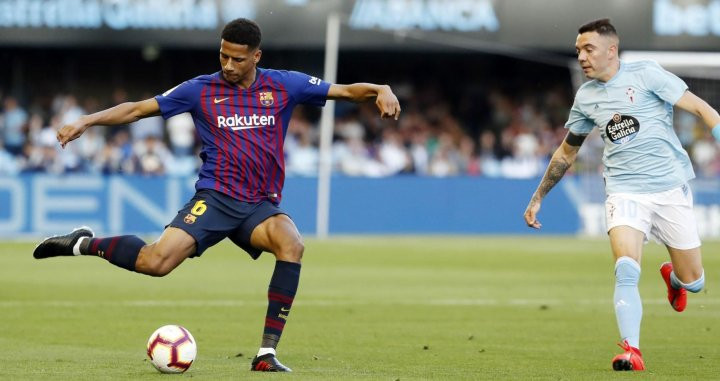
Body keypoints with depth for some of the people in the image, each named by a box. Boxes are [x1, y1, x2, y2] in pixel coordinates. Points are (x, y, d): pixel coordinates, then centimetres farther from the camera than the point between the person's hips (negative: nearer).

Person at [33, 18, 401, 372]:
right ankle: (82, 244, 4)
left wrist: (380, 90, -12)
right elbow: (138, 108, 7)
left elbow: (346, 90, 7)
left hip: (261, 206, 2)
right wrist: (86, 121, -2)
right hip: (215, 197, -2)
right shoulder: (201, 90, 3)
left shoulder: (283, 85, 6)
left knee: (292, 245, -32)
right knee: (156, 262, -24)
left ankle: (267, 353, -26)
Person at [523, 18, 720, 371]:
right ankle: (631, 351, -24)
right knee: (626, 270, -24)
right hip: (624, 192, 2)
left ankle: (673, 277, 39)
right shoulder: (585, 96, 9)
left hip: (670, 187, -2)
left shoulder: (645, 74, -5)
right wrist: (537, 197, 27)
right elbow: (566, 152, 25)